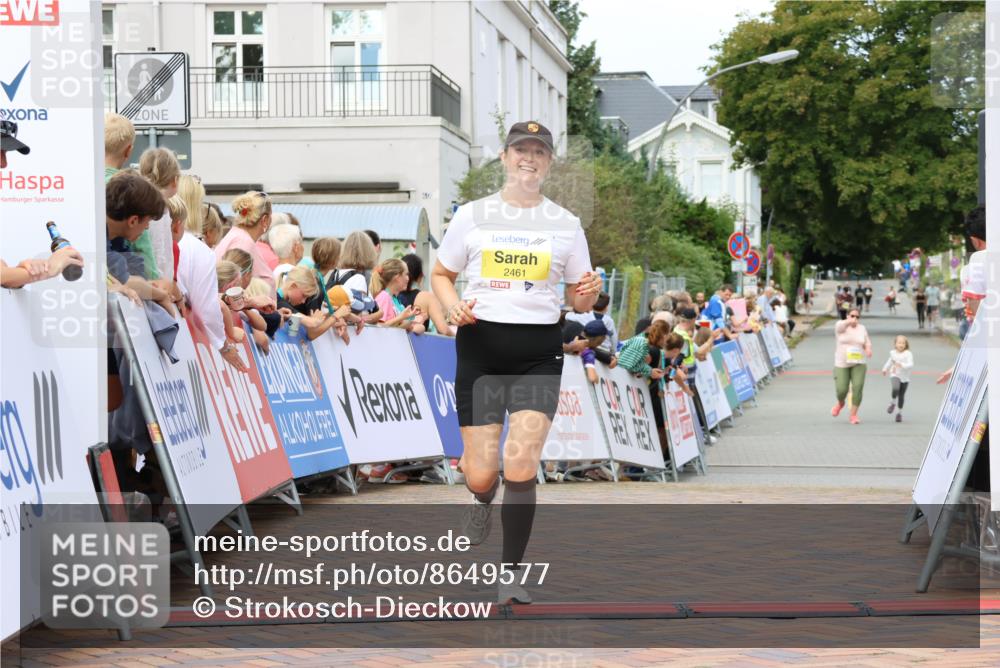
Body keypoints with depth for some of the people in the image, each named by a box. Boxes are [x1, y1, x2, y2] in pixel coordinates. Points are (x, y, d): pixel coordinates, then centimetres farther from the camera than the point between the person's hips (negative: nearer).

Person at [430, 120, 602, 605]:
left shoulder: (565, 224, 8)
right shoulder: (472, 216, 5)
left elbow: (579, 300, 12)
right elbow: (440, 276, 14)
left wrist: (588, 293, -11)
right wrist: (453, 306, -7)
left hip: (538, 352, 0)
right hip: (480, 347, 0)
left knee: (521, 469, -14)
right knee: (481, 474, -4)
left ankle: (511, 576, 3)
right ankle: (481, 500, 36)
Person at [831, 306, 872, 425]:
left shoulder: (862, 328, 6)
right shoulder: (841, 326, -5)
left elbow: (867, 343, 14)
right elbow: (840, 325, -29)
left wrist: (868, 348, -12)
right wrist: (849, 321, -54)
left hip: (858, 363, 2)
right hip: (842, 363, -2)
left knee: (858, 388, -15)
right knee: (841, 390, -7)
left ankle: (853, 415, -4)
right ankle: (840, 403, 29)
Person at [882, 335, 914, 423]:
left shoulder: (908, 354, -8)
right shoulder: (893, 353, 4)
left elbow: (911, 364, -19)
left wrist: (901, 365, -33)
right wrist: (885, 369, 34)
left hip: (905, 377, -1)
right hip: (895, 375, 1)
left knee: (901, 395, 6)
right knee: (895, 388, -28)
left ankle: (900, 412, 24)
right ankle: (893, 402, 0)